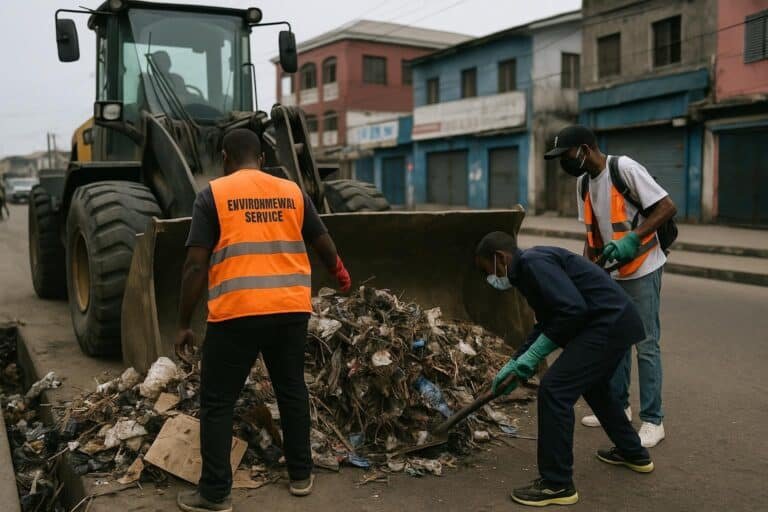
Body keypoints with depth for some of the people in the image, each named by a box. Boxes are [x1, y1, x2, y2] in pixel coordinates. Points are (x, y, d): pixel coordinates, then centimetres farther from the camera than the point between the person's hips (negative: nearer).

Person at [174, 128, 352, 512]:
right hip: (291, 310, 4)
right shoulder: (292, 192, 9)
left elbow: (196, 266, -8)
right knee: (292, 390, 19)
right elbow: (324, 244, 19)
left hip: (236, 313, -4)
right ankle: (301, 475, 30)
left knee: (217, 403, 9)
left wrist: (183, 323, 0)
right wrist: (340, 275, 39)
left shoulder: (213, 194, -2)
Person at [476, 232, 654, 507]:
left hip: (606, 324, -11)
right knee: (593, 386, 30)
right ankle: (633, 453, 48)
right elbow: (546, 324, 25)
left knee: (554, 390, -11)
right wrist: (514, 363, 23)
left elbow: (572, 309, -24)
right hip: (616, 321, 11)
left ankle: (557, 484, 0)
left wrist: (534, 355, -15)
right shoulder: (530, 268, 17)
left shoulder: (533, 263, -15)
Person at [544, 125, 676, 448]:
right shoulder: (584, 183, 5)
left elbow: (667, 207, -20)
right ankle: (618, 406, 27)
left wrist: (632, 239, -29)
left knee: (646, 345, -3)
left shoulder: (625, 169, -18)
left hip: (642, 271, -8)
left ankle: (653, 421, 8)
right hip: (611, 272, 8)